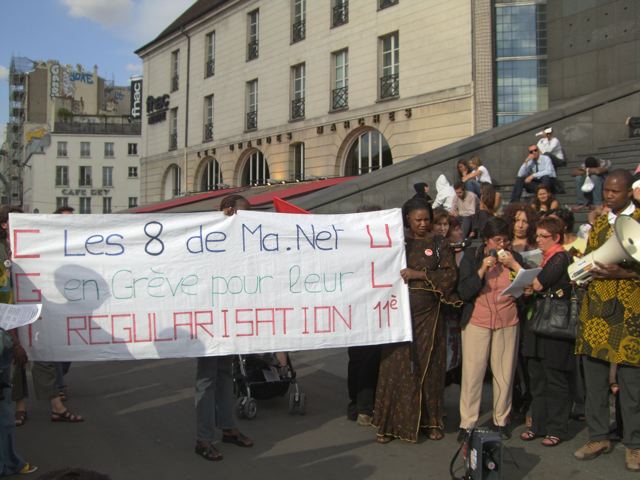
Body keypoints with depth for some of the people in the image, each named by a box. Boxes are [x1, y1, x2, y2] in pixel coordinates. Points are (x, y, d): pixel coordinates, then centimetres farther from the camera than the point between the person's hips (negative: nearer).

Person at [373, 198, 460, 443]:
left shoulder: (439, 244, 5)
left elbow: (450, 275, -5)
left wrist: (418, 274, -14)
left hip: (428, 313, 0)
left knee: (428, 365, 5)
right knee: (396, 366, 0)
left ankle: (431, 421, 18)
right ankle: (391, 423, 8)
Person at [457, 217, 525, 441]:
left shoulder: (514, 257, 6)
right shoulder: (472, 256, 0)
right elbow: (464, 292, -8)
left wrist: (514, 265, -11)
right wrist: (482, 269, -17)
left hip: (507, 323, 2)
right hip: (477, 322, -2)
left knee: (505, 374, 4)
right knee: (472, 374, -3)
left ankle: (501, 421, 20)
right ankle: (467, 423, 6)